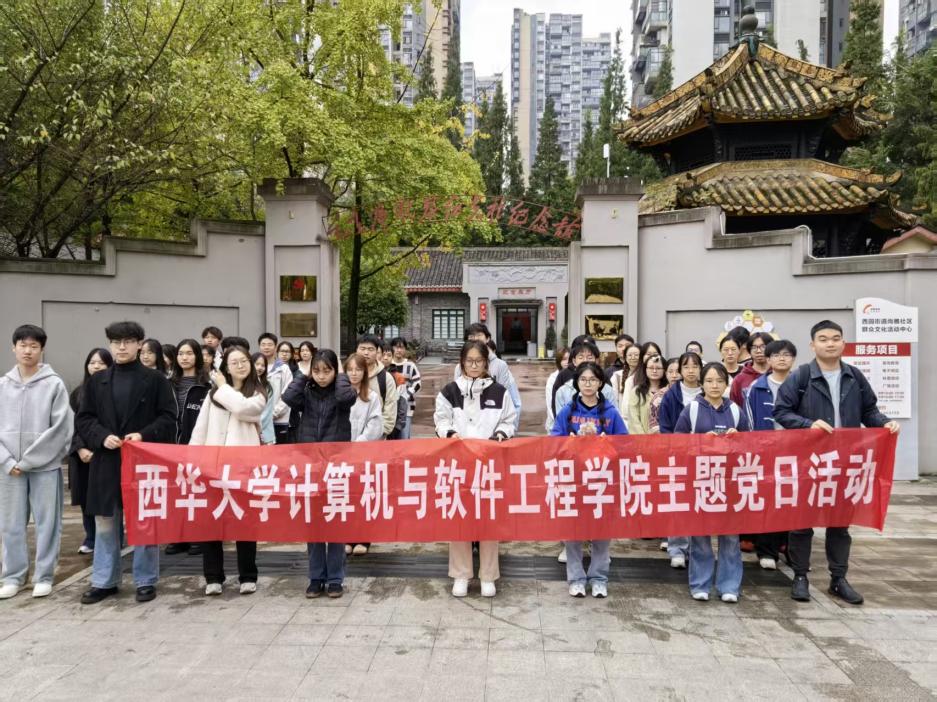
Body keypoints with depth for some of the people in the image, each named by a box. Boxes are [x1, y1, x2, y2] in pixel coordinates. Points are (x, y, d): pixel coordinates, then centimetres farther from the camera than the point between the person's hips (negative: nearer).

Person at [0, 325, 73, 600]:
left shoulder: (55, 384, -4)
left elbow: (61, 429, -8)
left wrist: (28, 461, -9)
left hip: (45, 466, -3)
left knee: (47, 522, 3)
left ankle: (44, 576, 15)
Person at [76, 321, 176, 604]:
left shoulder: (156, 380, 0)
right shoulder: (97, 380, 9)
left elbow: (168, 418, -3)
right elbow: (83, 418, 7)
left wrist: (144, 435, -17)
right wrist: (102, 436, -11)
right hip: (106, 462, 3)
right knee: (105, 523, 11)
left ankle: (146, 581, 17)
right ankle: (104, 581, 24)